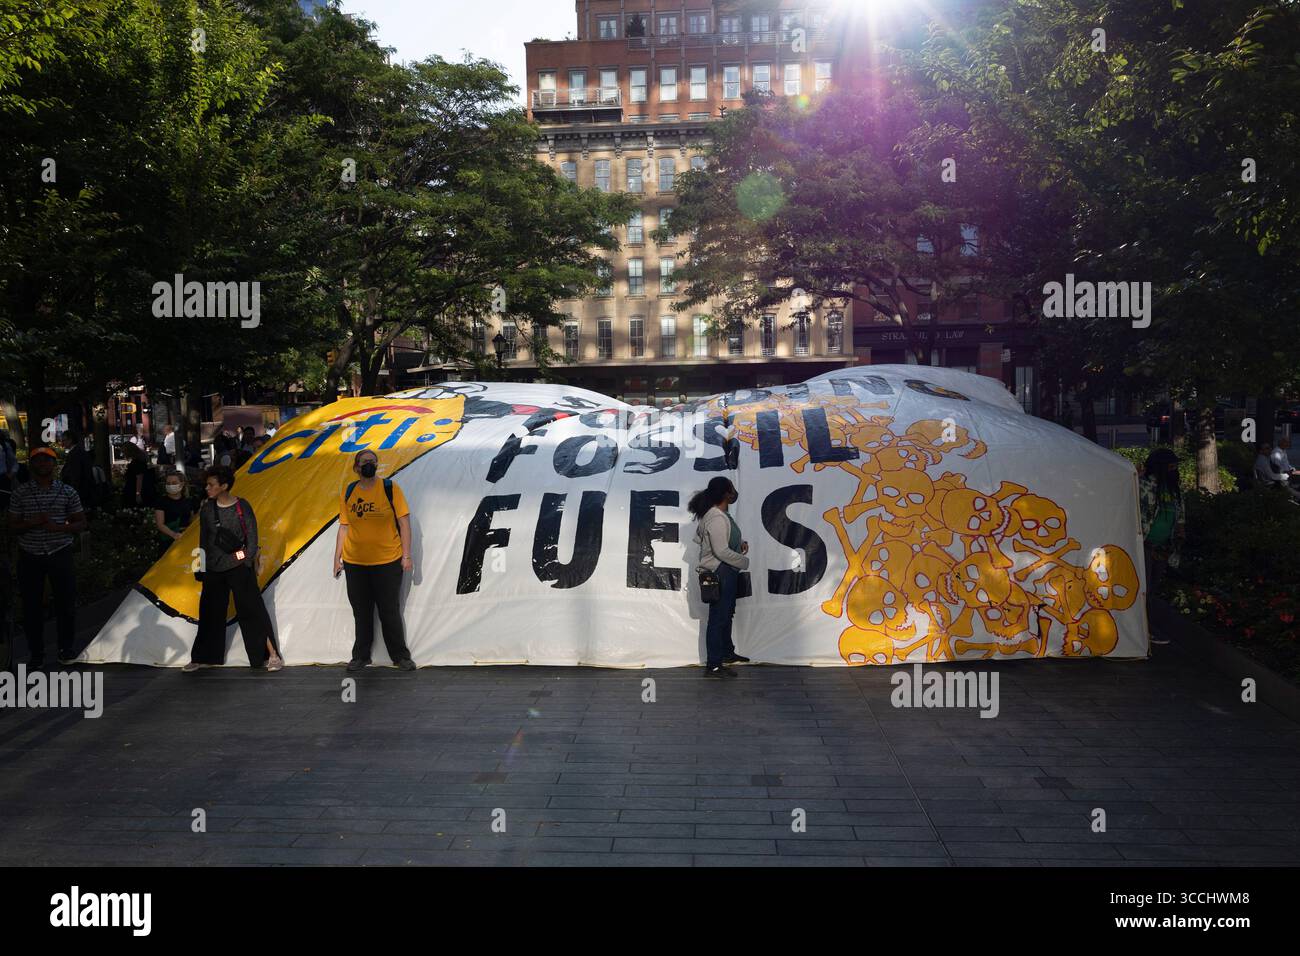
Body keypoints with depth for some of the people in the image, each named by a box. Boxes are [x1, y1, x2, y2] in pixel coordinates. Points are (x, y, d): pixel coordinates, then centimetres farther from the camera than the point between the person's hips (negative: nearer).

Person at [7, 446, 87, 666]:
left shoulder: (67, 492, 0)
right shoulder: (21, 492, 1)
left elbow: (81, 524, 3)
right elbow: (13, 525, 3)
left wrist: (58, 527, -15)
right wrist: (32, 523, -17)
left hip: (60, 554, 0)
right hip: (30, 557, 1)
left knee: (66, 603, 3)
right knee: (31, 605, 5)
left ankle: (66, 649, 20)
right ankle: (36, 653, 18)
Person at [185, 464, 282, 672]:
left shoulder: (242, 506, -7)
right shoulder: (206, 509, 3)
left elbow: (252, 536, -5)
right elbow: (203, 541, 10)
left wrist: (249, 561, -9)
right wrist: (202, 567, 12)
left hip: (239, 568, -4)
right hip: (214, 569, 4)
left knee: (251, 610, -3)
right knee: (210, 612, 12)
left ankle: (272, 654, 3)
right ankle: (201, 659, 24)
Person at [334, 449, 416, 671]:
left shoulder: (390, 488, -4)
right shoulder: (348, 492, 4)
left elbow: (404, 522, -4)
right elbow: (344, 526, 9)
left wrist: (406, 555, -9)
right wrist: (337, 558, 8)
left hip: (388, 562, -3)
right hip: (354, 563, 3)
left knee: (390, 612, 4)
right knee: (361, 613, 12)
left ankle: (400, 656, 17)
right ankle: (360, 656, 25)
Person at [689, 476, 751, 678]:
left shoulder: (721, 514, 8)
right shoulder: (717, 519, -24)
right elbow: (722, 551, -27)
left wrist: (740, 543, 9)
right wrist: (744, 561, -12)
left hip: (726, 573, 11)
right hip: (719, 573, -11)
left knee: (726, 614, 23)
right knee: (718, 617, -5)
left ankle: (727, 653, 40)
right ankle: (713, 666, 1)